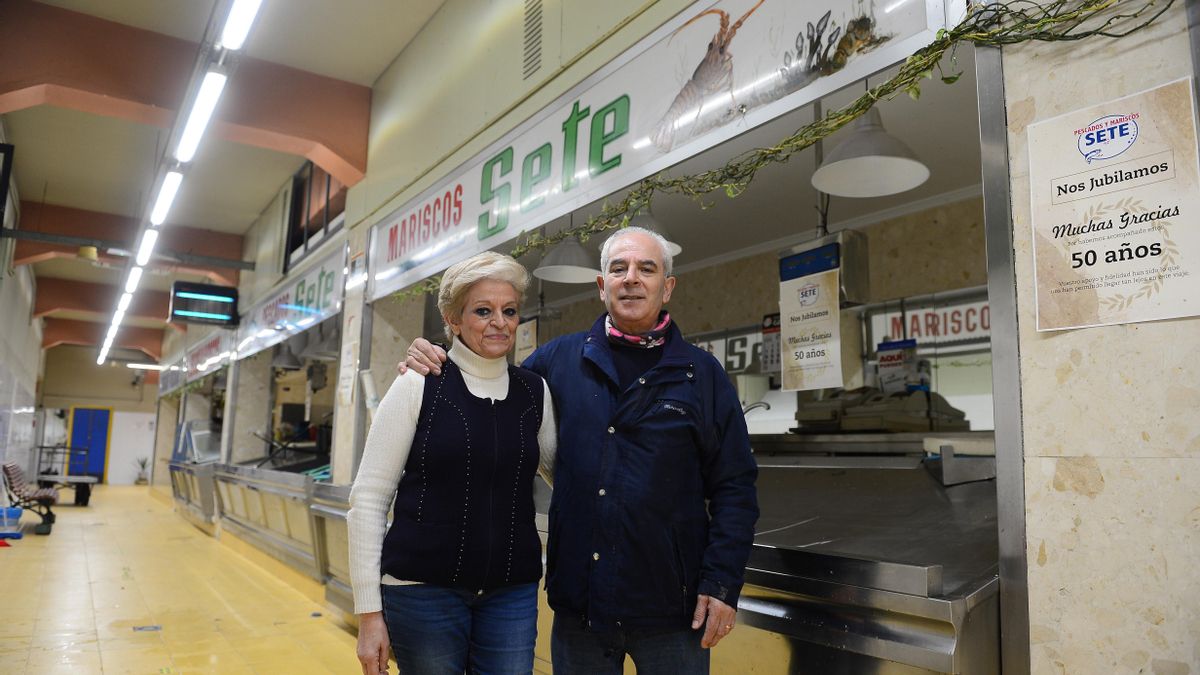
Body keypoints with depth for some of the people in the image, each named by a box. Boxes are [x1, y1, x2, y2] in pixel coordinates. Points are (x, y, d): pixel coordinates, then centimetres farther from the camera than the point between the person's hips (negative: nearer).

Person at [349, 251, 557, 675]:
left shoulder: (535, 392, 3)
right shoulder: (418, 386, -6)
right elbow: (368, 497, -5)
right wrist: (369, 610, -7)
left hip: (513, 591, 3)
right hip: (423, 591, -2)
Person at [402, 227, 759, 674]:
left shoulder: (702, 374, 0)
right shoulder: (557, 360, 3)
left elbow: (734, 486, -1)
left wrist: (722, 583, -7)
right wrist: (438, 370, -4)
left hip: (672, 610, -1)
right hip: (578, 606, 2)